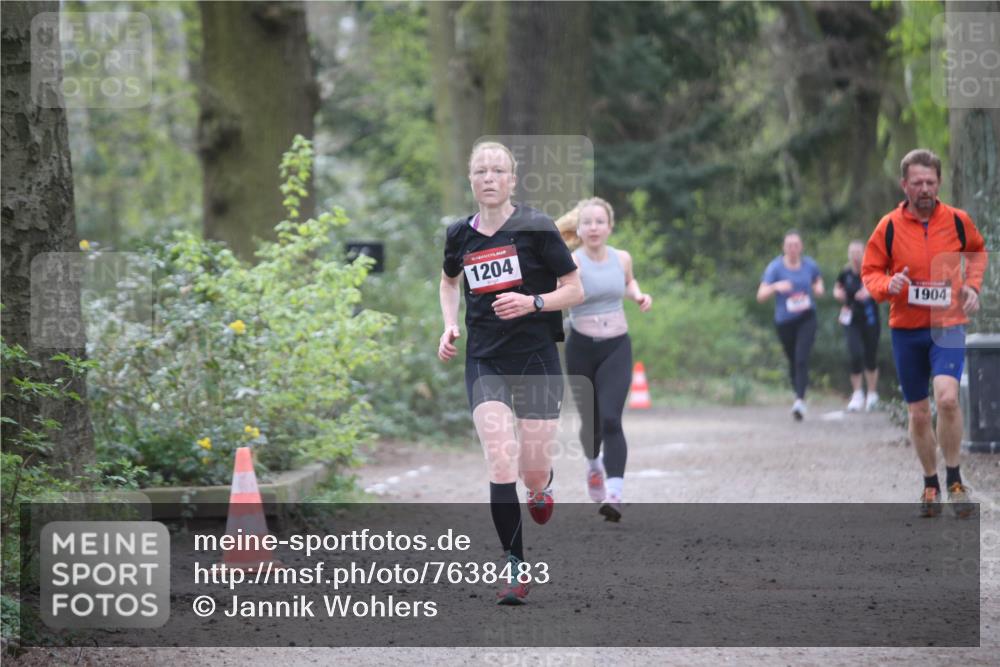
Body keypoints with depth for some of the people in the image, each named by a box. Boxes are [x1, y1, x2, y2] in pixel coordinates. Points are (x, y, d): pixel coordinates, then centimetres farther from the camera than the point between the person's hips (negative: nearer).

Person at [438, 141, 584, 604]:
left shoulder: (535, 228, -7)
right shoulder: (460, 235, 4)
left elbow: (575, 290, -3)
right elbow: (449, 280, 25)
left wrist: (533, 303, -20)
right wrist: (450, 325, 9)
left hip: (536, 359, -2)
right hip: (484, 362, 2)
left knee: (533, 475, 3)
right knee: (501, 466, -14)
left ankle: (543, 485, 43)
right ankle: (515, 568, -7)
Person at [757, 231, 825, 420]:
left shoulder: (810, 265, -1)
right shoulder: (775, 267, -9)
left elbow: (818, 280, 21)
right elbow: (761, 296, -14)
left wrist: (818, 288, -3)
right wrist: (775, 287, -33)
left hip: (806, 318, 0)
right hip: (784, 321, 0)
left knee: (802, 358, -17)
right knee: (793, 360, 12)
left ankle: (800, 400, -26)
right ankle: (799, 394, 34)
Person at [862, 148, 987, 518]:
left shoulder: (957, 220, -2)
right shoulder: (889, 227, -4)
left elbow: (977, 250, 19)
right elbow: (870, 271, 4)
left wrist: (972, 285, 3)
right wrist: (888, 285, -18)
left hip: (948, 325, -1)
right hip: (906, 330, 1)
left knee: (947, 397, -24)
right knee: (918, 414, 6)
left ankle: (954, 481, -10)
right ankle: (930, 485, 25)